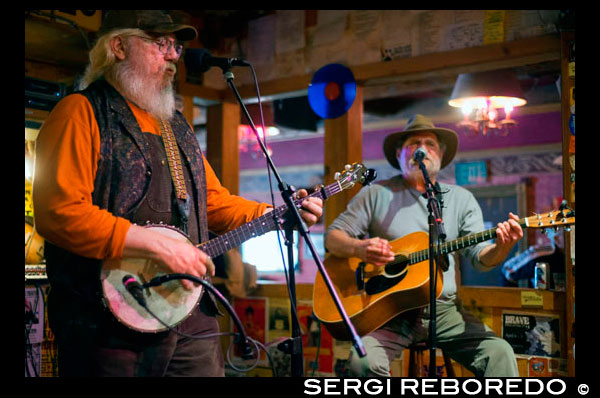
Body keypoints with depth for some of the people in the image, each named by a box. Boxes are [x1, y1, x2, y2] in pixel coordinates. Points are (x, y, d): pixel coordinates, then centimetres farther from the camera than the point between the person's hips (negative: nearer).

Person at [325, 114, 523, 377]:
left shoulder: (461, 198, 14)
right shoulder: (376, 194, 7)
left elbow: (481, 258, 7)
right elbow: (332, 237, 5)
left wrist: (502, 247, -16)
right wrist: (359, 248, -17)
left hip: (444, 308, 3)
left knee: (499, 353, -21)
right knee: (364, 361, -31)